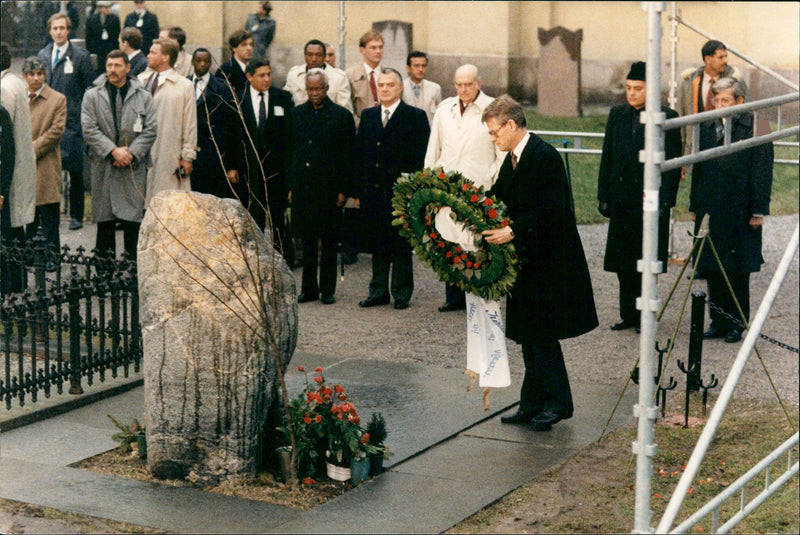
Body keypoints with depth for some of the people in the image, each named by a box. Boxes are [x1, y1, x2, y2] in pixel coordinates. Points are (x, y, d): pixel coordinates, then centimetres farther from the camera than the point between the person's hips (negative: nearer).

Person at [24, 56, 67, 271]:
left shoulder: (58, 100, 0)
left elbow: (56, 131, -7)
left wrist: (32, 149, -13)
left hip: (46, 167, -4)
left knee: (49, 216, -2)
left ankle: (51, 256, 4)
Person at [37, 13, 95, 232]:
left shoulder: (81, 56, -1)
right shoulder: (42, 55, 12)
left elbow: (90, 90, 0)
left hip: (72, 121, -4)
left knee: (75, 172, 0)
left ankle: (76, 215, 8)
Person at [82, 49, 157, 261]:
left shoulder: (143, 96, 6)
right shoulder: (92, 96, 5)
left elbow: (151, 130, 2)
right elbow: (90, 129, -3)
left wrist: (131, 153, -9)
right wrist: (113, 151, -12)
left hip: (134, 167, 0)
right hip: (103, 166, 0)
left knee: (132, 218, -2)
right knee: (104, 218, 5)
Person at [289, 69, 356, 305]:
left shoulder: (342, 115, -1)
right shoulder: (297, 114, 10)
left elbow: (348, 155, -2)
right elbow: (291, 151, 13)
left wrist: (343, 189, -7)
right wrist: (291, 186, 7)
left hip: (329, 187, -3)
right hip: (303, 186, 3)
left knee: (329, 241, 2)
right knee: (307, 240, 7)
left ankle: (328, 289, 11)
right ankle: (309, 288, 16)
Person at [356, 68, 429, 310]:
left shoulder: (416, 117, -1)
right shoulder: (367, 116, 13)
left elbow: (421, 157, -5)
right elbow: (360, 154, 13)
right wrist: (359, 189, 7)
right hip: (373, 192, 4)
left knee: (401, 245, 2)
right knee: (377, 244, 10)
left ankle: (401, 293, 11)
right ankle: (378, 291, 19)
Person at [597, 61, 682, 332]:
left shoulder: (666, 118, -4)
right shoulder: (617, 115, 9)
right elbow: (607, 157, 12)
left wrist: (664, 201, -11)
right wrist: (604, 196, 6)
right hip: (621, 199, 5)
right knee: (623, 261, 8)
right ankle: (628, 314, 18)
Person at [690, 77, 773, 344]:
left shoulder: (755, 127, -6)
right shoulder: (707, 127, 11)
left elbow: (762, 172, -8)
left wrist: (758, 211, -10)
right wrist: (695, 206, 15)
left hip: (740, 212, -5)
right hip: (710, 211, 5)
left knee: (738, 272, 2)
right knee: (713, 270, 8)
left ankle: (736, 324, 11)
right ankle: (718, 322, 18)